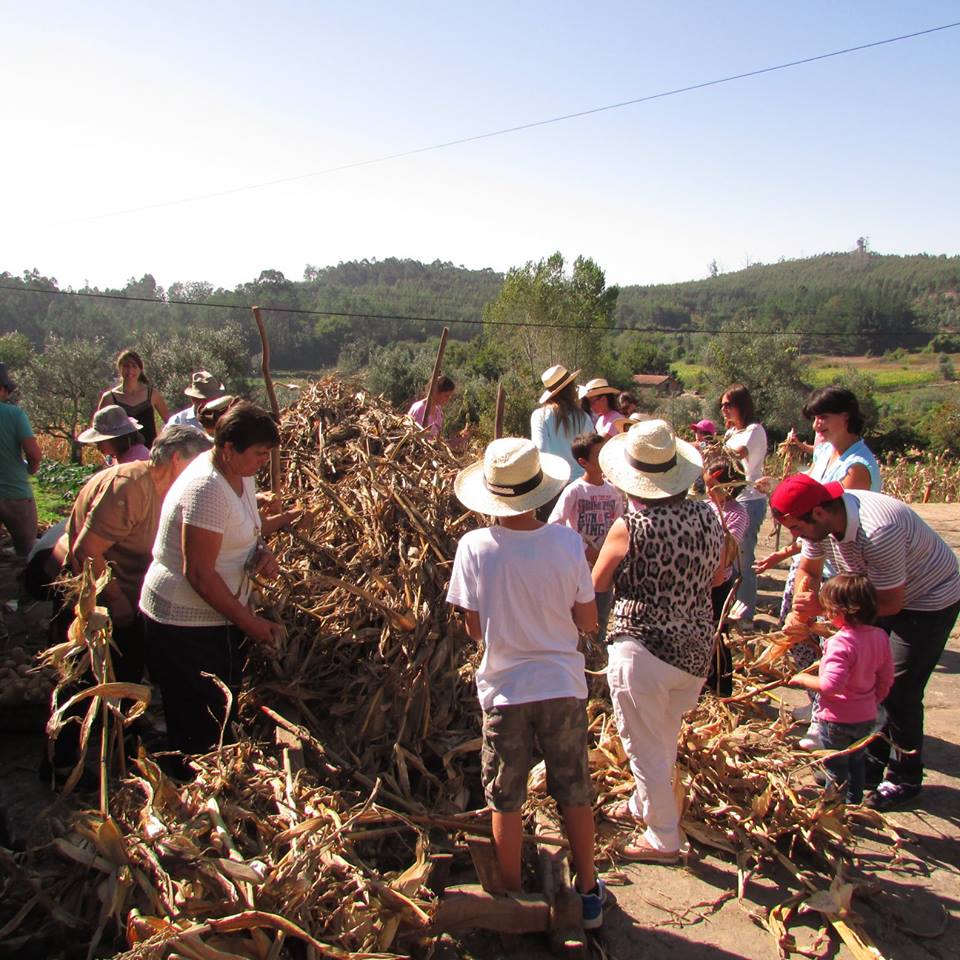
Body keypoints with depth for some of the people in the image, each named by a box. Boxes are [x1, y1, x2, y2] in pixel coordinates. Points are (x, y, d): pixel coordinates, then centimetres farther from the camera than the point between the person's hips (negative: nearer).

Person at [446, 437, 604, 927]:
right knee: (575, 795, 19)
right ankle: (588, 892, 34)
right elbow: (588, 621, -6)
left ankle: (512, 900, 32)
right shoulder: (567, 542, -15)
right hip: (562, 685, 1)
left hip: (504, 690, -1)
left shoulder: (474, 547, -16)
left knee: (506, 800, 18)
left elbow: (473, 629, -8)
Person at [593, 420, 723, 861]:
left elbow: (596, 584, -4)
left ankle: (663, 839, 27)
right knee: (664, 740, 26)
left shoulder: (629, 527, -20)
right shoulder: (707, 515, -6)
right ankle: (643, 804, 48)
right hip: (696, 652, 6)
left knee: (646, 749, 13)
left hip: (642, 651, -6)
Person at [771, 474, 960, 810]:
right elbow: (808, 571, 0)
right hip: (884, 593, 8)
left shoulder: (877, 532, -39)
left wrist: (823, 605, -32)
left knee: (898, 691, -7)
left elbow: (890, 603, -30)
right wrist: (800, 612, -17)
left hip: (930, 601, -8)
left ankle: (904, 779, 11)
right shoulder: (823, 518, -15)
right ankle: (873, 763, 25)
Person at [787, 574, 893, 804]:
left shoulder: (840, 643, -30)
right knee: (857, 762, 27)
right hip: (867, 716, 8)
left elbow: (831, 685, -35)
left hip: (838, 719, -7)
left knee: (836, 768, 13)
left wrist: (803, 679, -19)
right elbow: (886, 679, 6)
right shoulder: (880, 636, -5)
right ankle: (854, 802, 42)